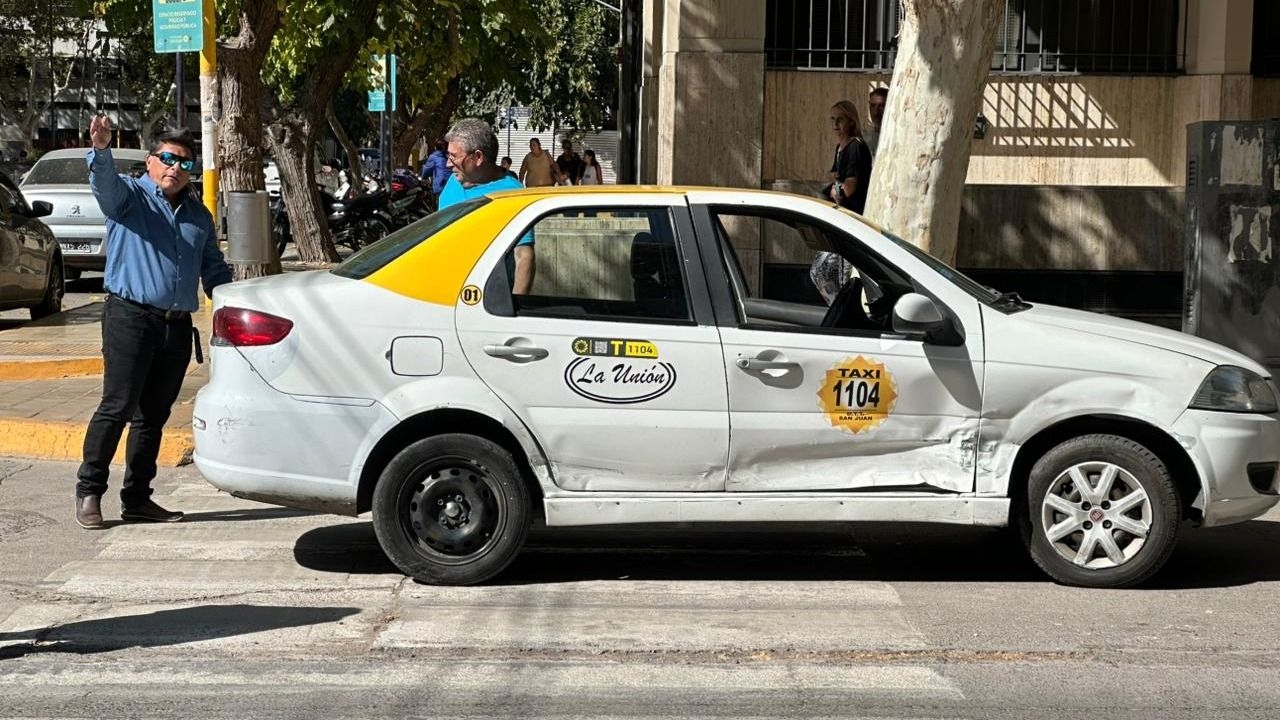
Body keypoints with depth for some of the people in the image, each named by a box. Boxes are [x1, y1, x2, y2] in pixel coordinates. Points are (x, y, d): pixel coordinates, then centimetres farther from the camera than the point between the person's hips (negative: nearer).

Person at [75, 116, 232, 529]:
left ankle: (137, 498, 15)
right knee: (117, 407, -9)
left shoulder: (199, 215, 19)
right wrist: (101, 149, -42)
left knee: (154, 414, 9)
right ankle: (89, 492, 0)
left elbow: (214, 270, 25)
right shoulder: (130, 196, 2)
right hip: (130, 318, -5)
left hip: (177, 325, 6)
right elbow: (105, 183, -21)